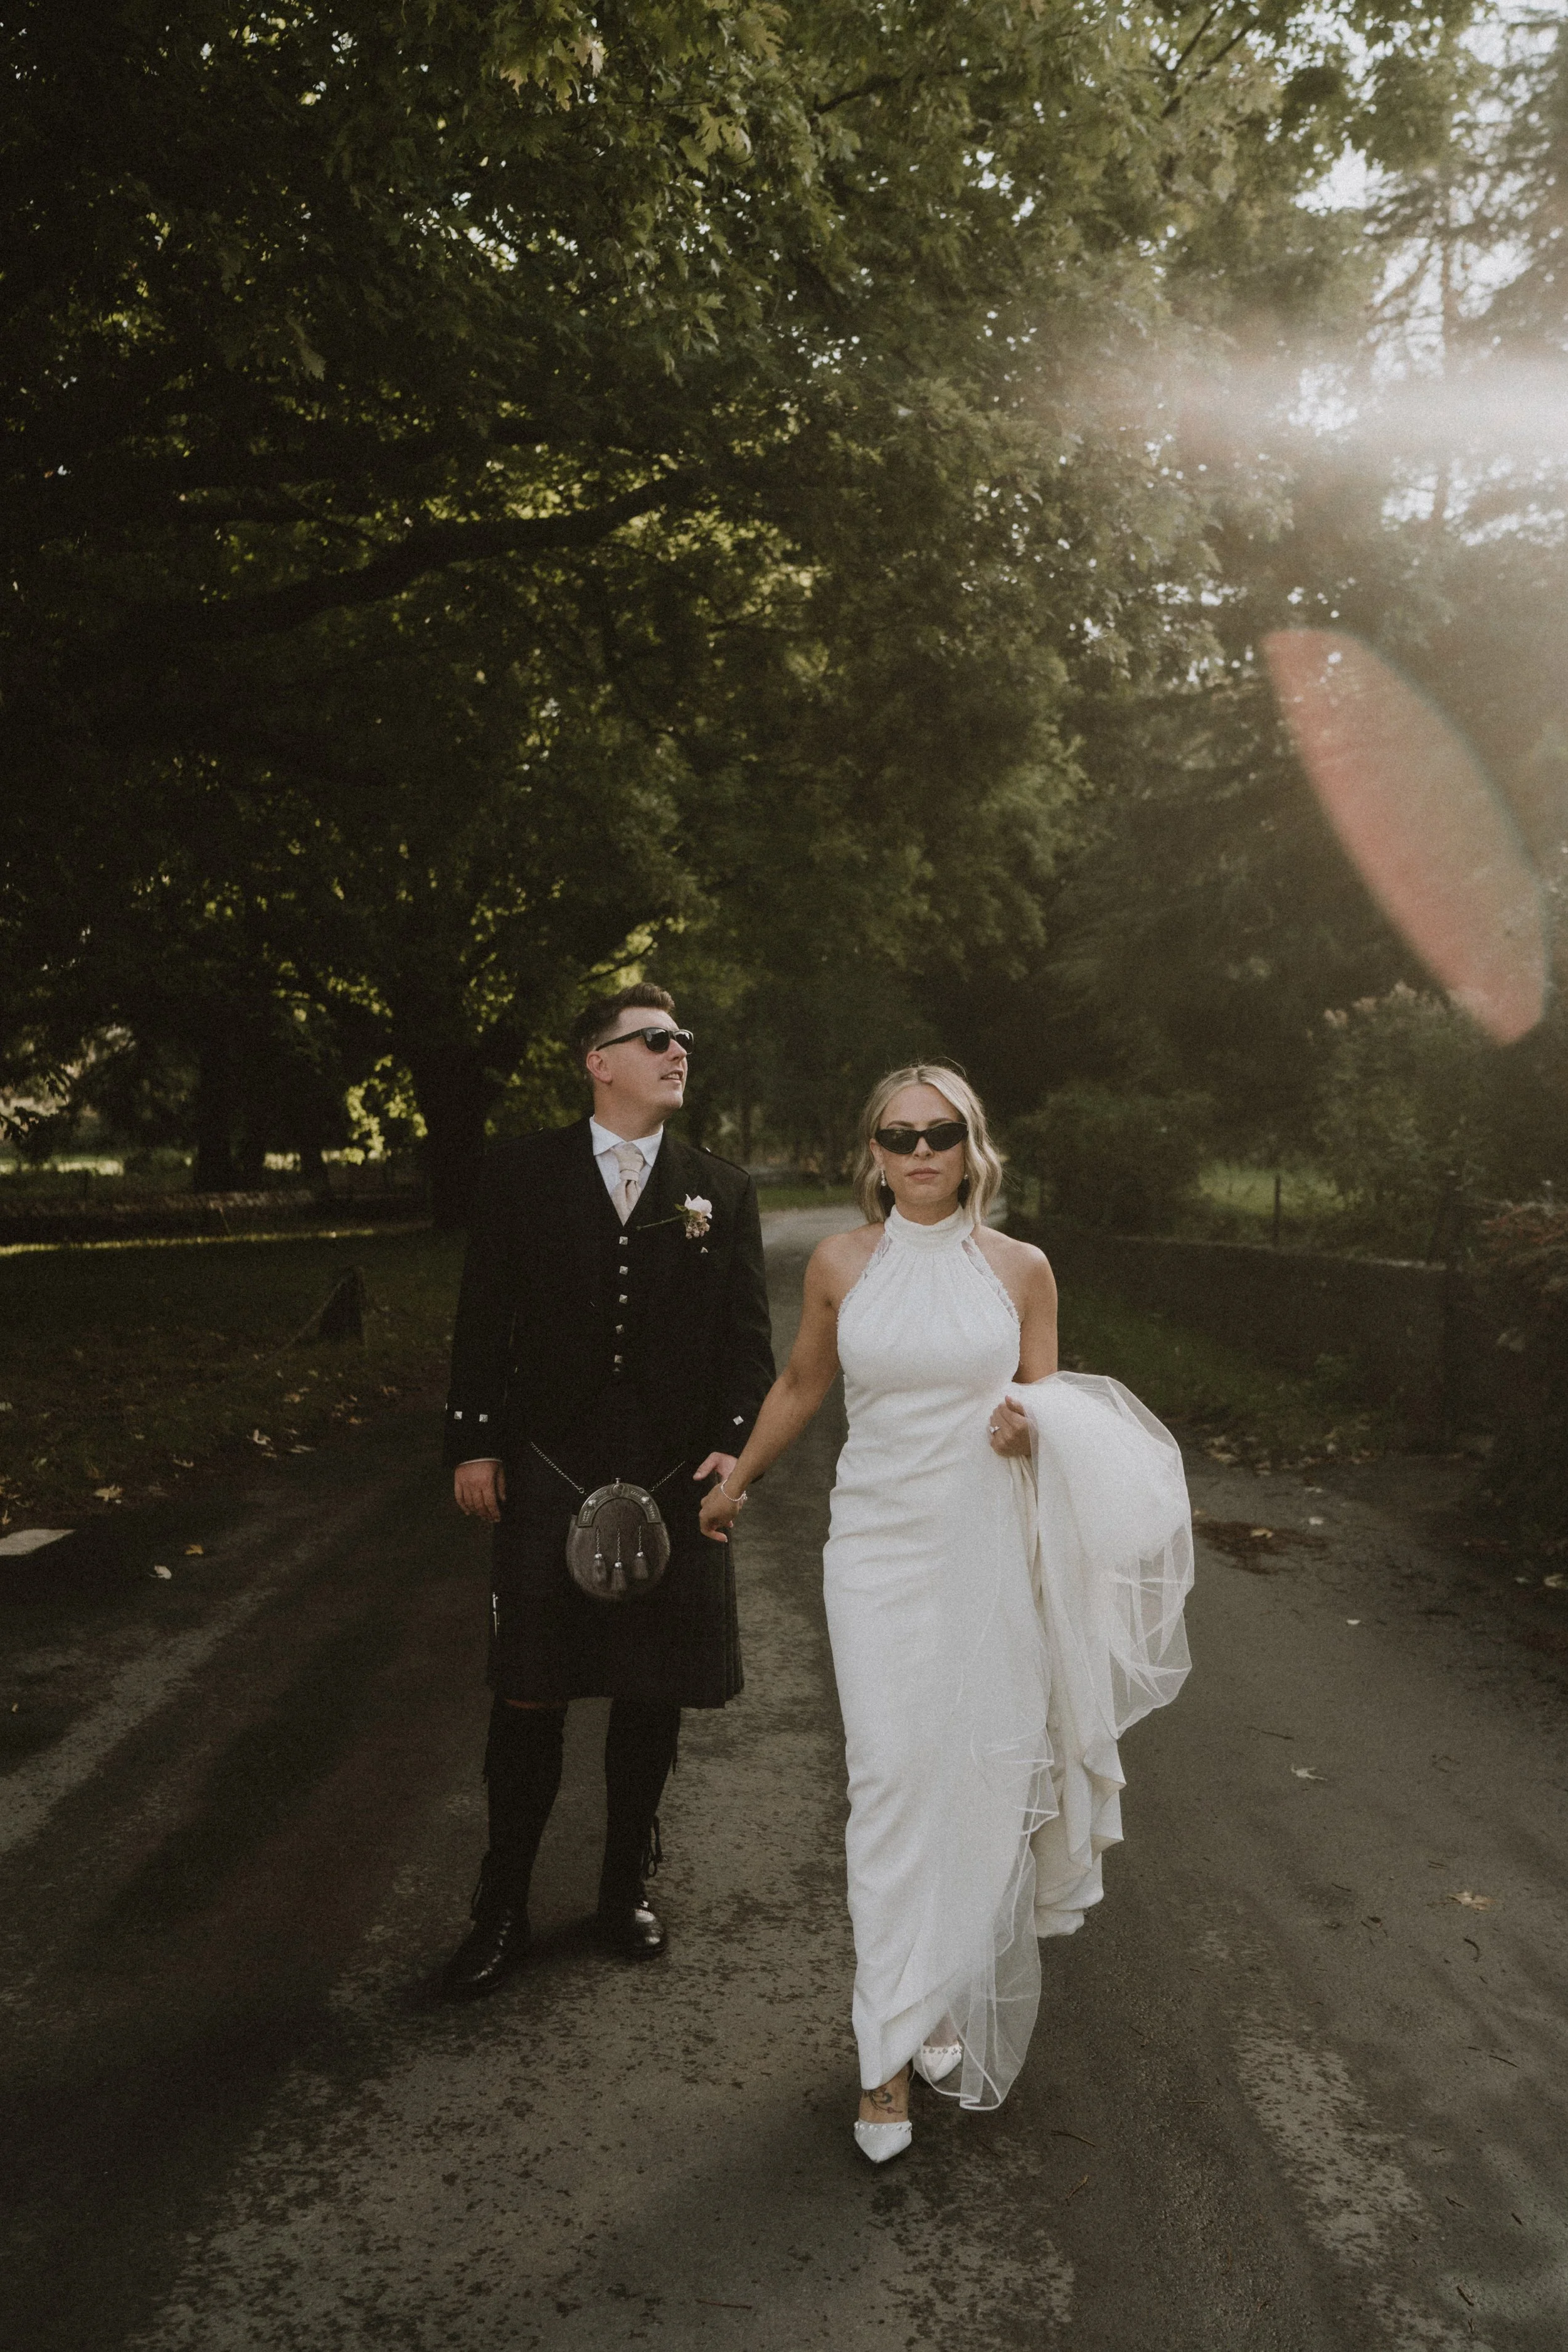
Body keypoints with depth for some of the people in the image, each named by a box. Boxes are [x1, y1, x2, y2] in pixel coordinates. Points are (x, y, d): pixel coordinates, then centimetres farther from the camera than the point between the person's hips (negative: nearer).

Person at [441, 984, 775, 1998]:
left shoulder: (723, 1189, 5)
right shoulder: (522, 1173, 2)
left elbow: (747, 1333, 4)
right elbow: (485, 1317, 3)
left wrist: (735, 1443, -7)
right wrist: (474, 1443, -1)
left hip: (676, 1482, 2)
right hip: (547, 1478, -1)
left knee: (653, 1699, 12)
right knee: (529, 1701, 5)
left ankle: (629, 1886, 33)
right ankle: (502, 1912, 23)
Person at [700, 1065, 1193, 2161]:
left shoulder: (1021, 1269, 1)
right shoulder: (841, 1264, 1)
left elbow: (1050, 1406, 8)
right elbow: (801, 1385, 16)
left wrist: (1030, 1426, -16)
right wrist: (737, 1481, 25)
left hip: (990, 1546, 1)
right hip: (880, 1545, 0)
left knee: (985, 1769, 6)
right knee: (891, 1776, -5)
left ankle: (954, 1987, 31)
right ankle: (891, 2050, 6)